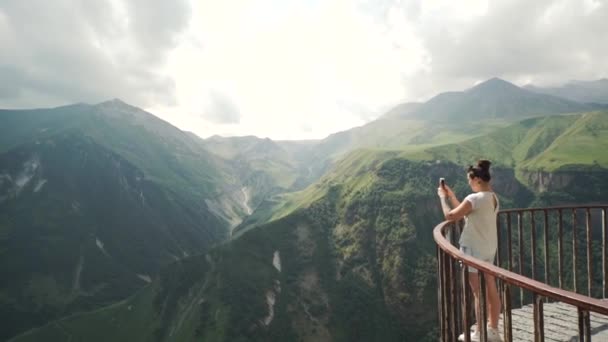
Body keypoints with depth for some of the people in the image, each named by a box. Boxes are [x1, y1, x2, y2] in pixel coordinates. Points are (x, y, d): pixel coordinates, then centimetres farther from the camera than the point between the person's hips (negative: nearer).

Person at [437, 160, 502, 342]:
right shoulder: (493, 197, 6)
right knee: (491, 291, 17)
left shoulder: (475, 198, -23)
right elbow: (464, 212, 15)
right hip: (489, 249, 9)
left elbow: (450, 215, -18)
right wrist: (450, 195, 14)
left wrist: (443, 197, -4)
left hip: (474, 250, -9)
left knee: (479, 293, 3)